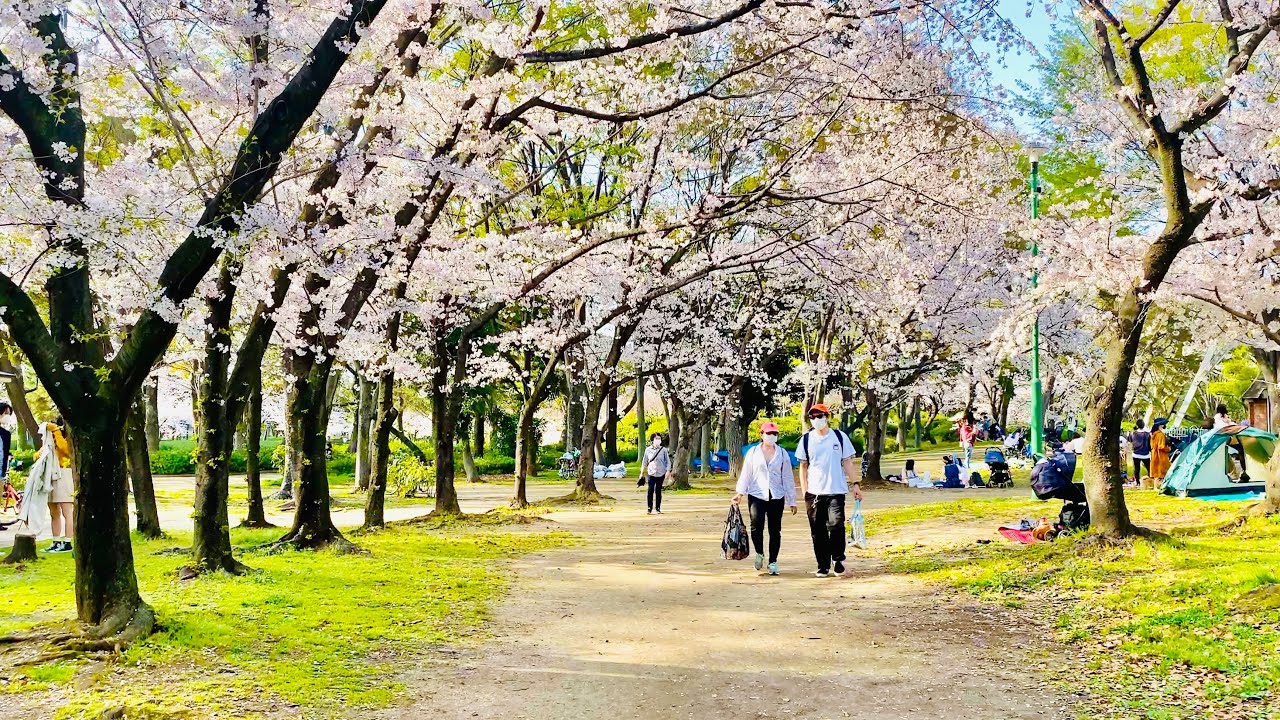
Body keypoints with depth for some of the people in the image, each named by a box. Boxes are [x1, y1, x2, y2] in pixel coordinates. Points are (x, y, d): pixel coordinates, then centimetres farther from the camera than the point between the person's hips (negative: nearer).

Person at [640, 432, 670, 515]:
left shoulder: (663, 450, -1)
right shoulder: (648, 450, 1)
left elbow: (668, 461, 3)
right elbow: (644, 461, 9)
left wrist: (668, 471, -5)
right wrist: (643, 471, 10)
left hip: (661, 474, 0)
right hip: (651, 473, 0)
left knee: (658, 491, 6)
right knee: (650, 491, -8)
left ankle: (658, 508, 14)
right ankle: (650, 509, -2)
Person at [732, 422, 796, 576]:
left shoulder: (782, 454, 9)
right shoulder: (752, 453, 8)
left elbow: (788, 478, 9)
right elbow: (746, 474, 7)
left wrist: (792, 501, 7)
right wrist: (740, 492, -7)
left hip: (776, 498, 1)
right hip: (756, 495, -1)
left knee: (775, 530, 3)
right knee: (756, 526, -18)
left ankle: (773, 562, 16)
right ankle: (759, 553, 8)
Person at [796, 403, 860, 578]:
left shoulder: (840, 437, 5)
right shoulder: (806, 439, 7)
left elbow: (847, 462, 9)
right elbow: (803, 466, 9)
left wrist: (855, 484, 1)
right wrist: (804, 490, 2)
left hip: (836, 491, -1)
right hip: (814, 492, 1)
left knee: (836, 524, -15)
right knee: (818, 531, 3)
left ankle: (838, 558, 6)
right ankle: (823, 565, 13)